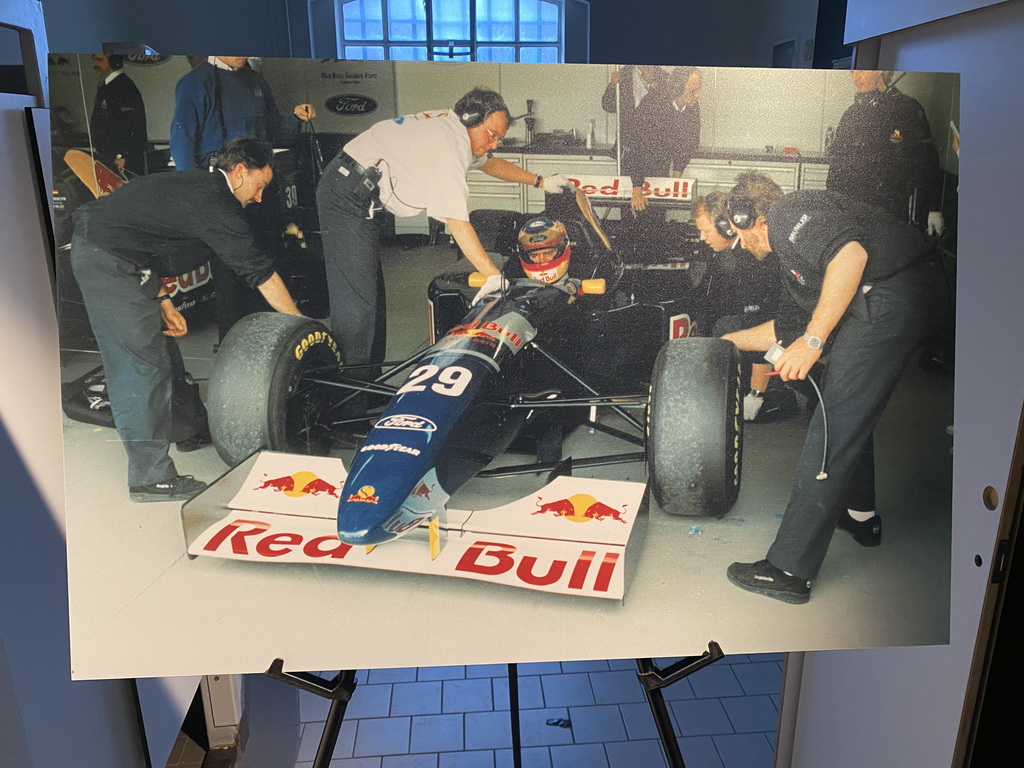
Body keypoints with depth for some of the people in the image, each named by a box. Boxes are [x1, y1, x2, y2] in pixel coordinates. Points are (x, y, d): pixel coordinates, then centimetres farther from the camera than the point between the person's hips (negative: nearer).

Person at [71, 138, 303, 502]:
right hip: (108, 263, -10)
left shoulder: (194, 185, 14)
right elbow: (259, 271, -14)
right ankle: (151, 478, 1)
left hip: (91, 249, 10)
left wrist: (161, 300, 15)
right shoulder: (213, 203, -15)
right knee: (145, 366, -6)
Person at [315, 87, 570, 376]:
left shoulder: (454, 128, 11)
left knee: (373, 291, 13)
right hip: (347, 197, -11)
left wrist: (540, 181, 32)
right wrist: (493, 276, -25)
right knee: (357, 301, -14)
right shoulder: (447, 146, -20)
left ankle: (371, 372, 21)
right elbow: (456, 221, -25)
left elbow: (489, 162, 30)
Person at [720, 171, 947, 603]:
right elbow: (786, 328, 35)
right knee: (849, 410, 28)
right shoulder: (790, 256, 27)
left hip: (892, 295, -11)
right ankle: (860, 516, 45)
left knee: (833, 432, -10)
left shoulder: (788, 213, -4)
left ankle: (789, 570, -4)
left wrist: (812, 341, -21)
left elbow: (850, 254, -23)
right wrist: (728, 340, 45)